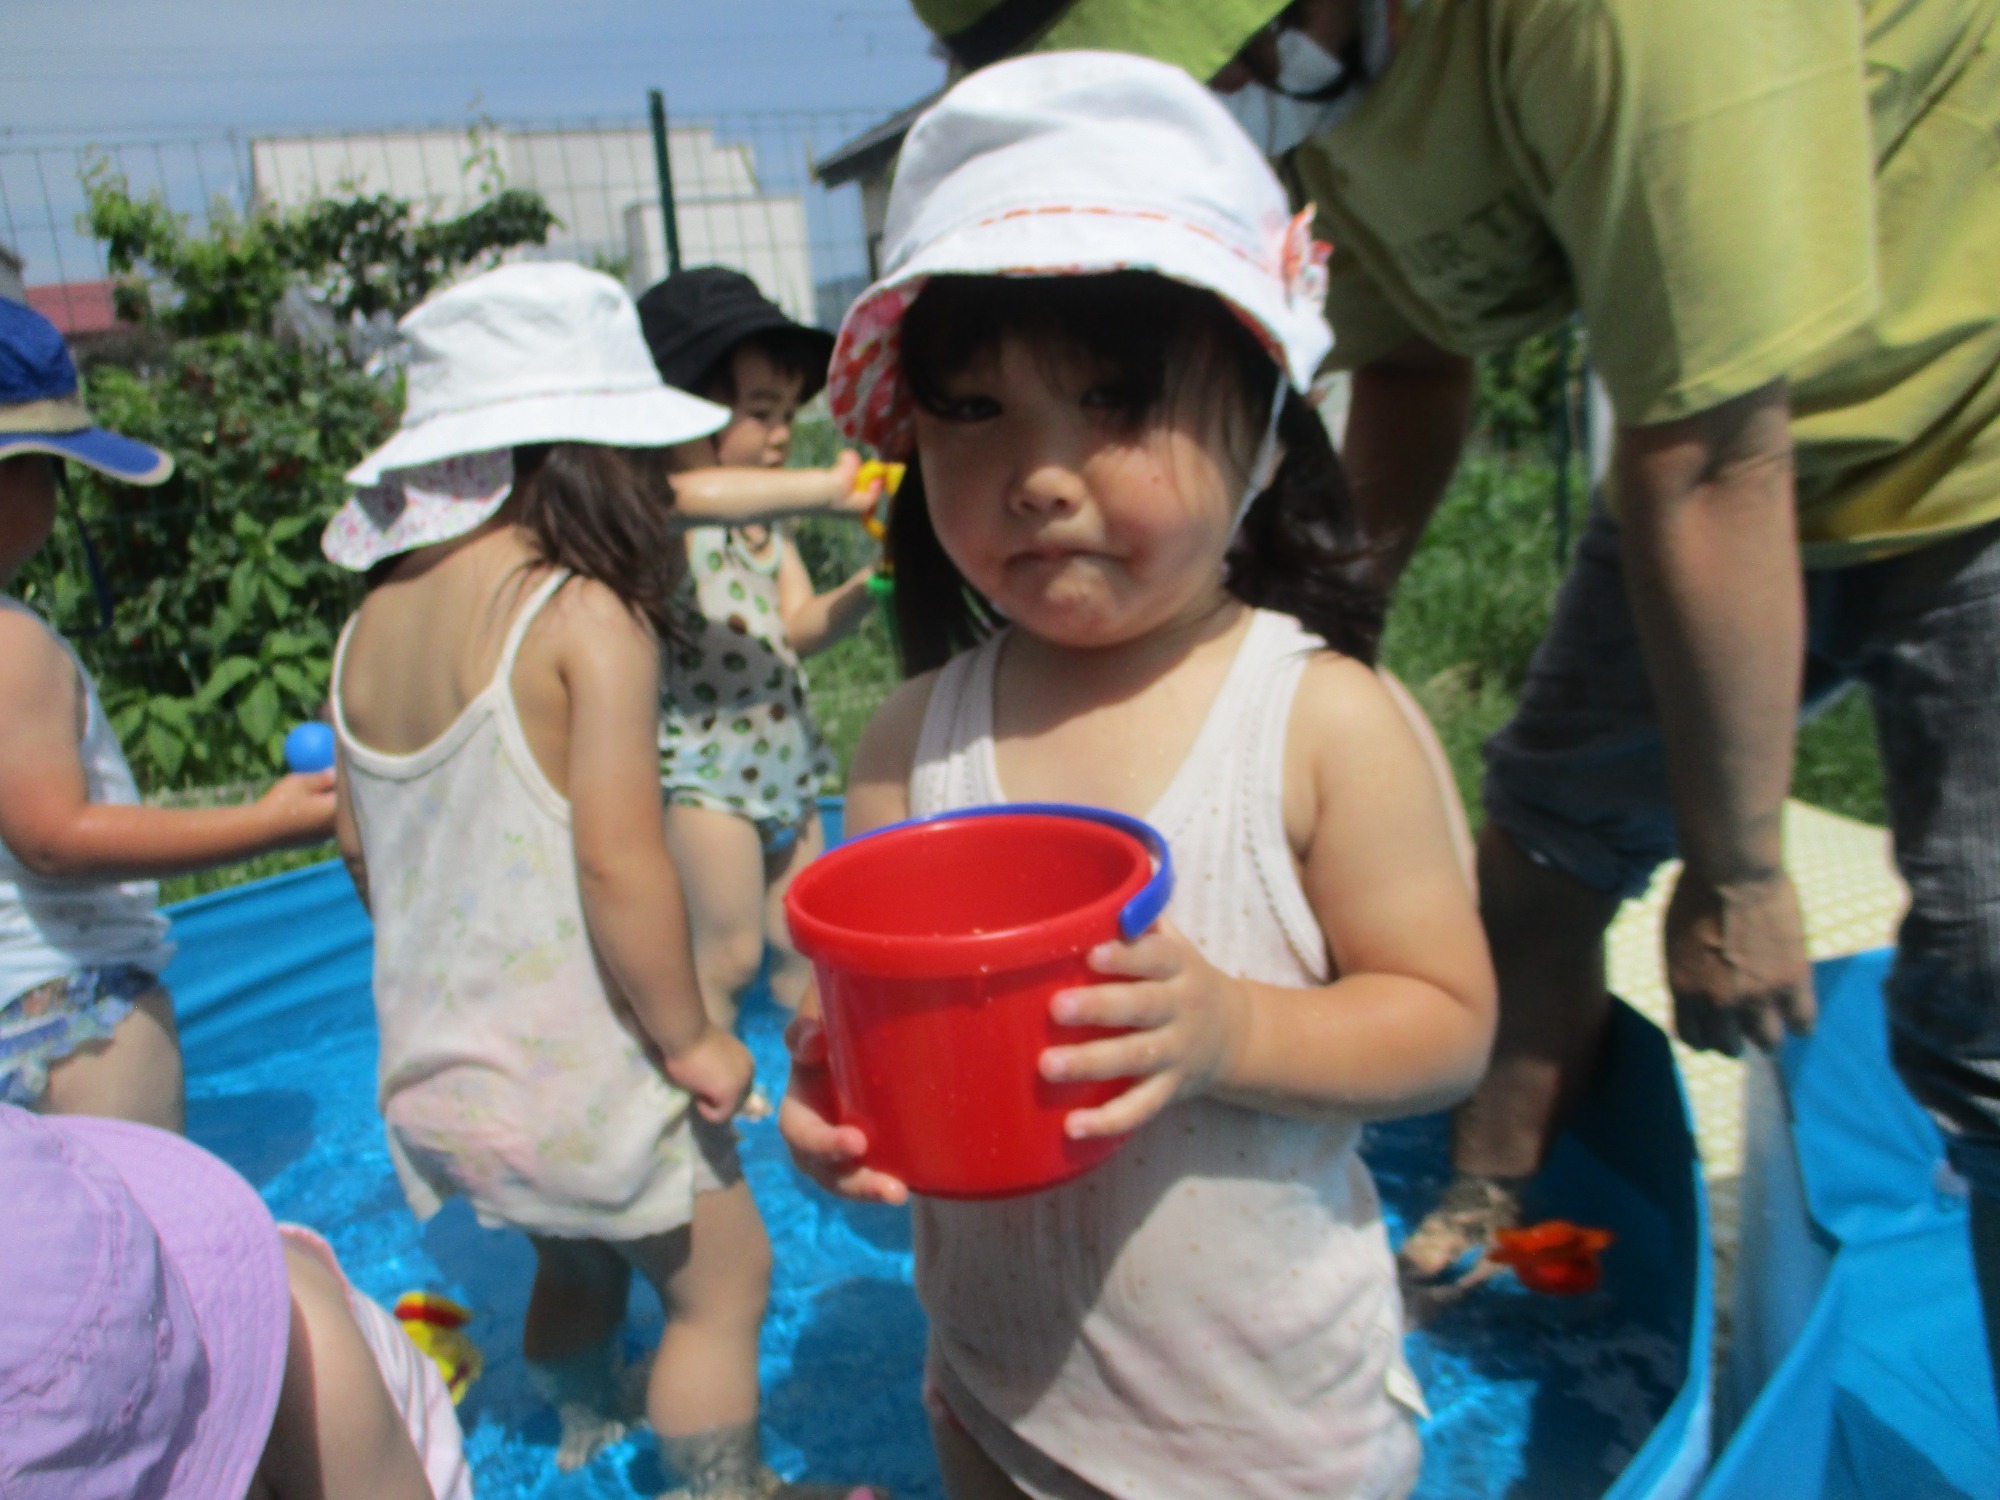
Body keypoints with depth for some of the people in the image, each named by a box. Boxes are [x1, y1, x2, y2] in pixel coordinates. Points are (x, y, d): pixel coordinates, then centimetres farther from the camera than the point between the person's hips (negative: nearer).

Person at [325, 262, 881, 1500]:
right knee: (725, 1281, 13)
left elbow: (361, 845, 11)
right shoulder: (586, 614, -21)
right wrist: (691, 1037, -13)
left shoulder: (375, 619, 1)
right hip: (577, 1066, -8)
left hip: (435, 1062, 8)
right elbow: (619, 860, -26)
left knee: (578, 1254, 30)